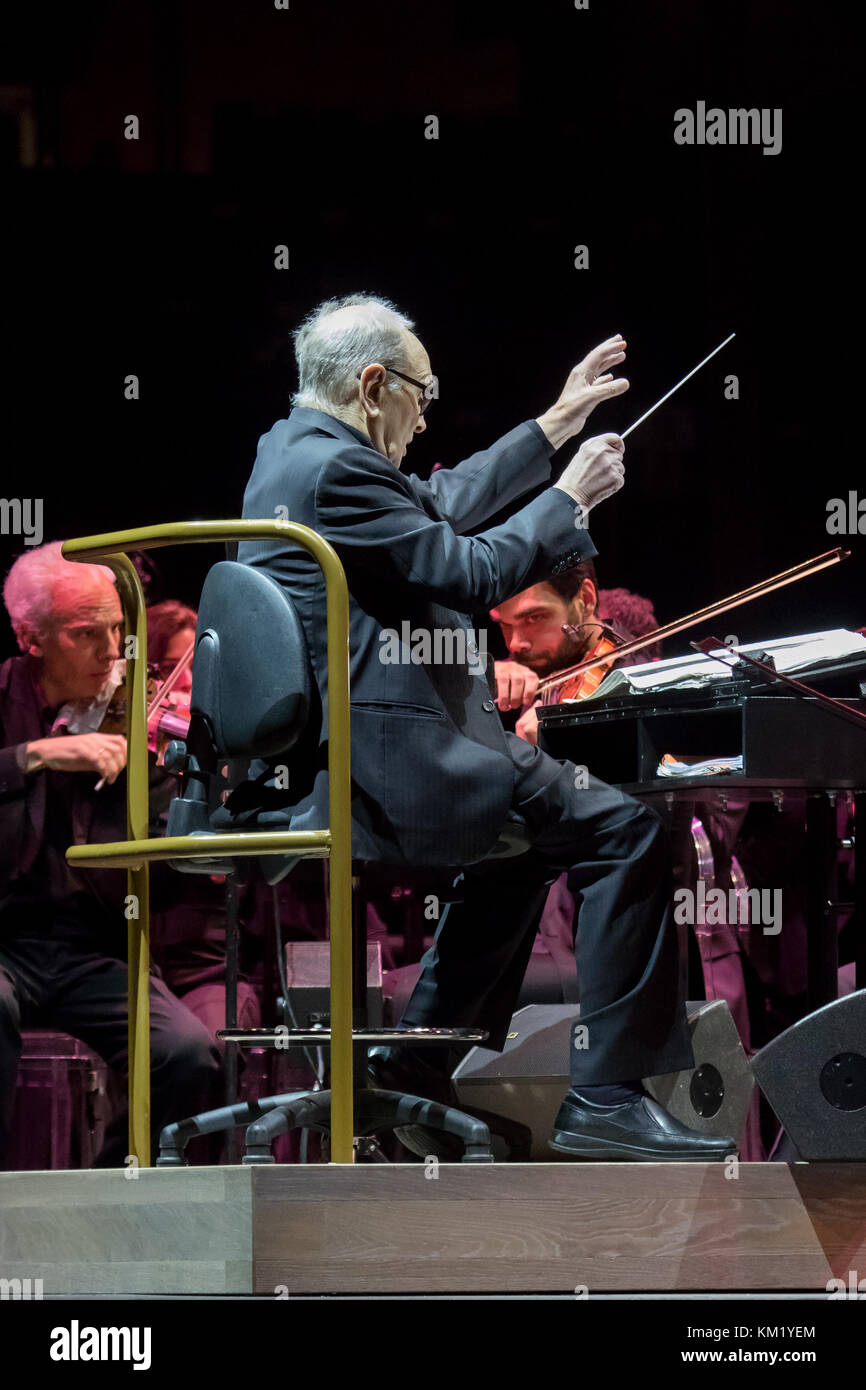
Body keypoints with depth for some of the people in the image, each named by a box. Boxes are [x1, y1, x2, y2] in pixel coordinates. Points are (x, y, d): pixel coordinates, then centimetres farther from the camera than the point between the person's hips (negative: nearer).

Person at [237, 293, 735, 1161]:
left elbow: (442, 506, 25)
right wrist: (571, 497, -1)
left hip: (318, 760, 11)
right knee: (620, 829, -11)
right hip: (377, 771, -11)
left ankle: (423, 1055, 28)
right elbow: (471, 571, -15)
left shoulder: (289, 449, 16)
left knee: (539, 811, 32)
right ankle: (604, 1097, -11)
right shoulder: (334, 471, -16)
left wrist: (554, 428, 26)